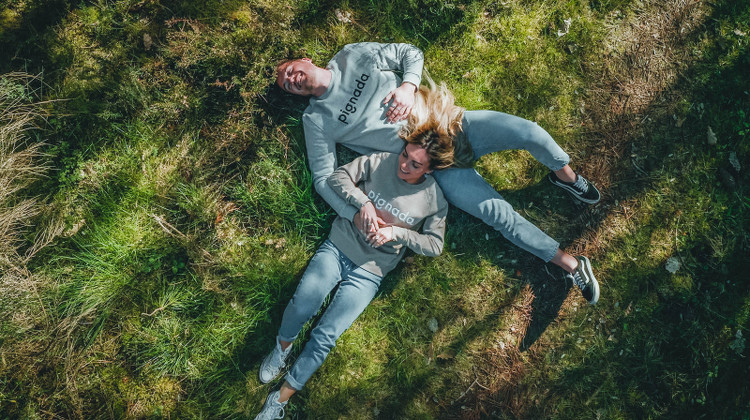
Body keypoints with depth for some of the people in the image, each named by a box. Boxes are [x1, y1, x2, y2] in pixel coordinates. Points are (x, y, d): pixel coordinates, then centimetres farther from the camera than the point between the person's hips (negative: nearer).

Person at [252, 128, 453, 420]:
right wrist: (364, 203, -19)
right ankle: (283, 346, 13)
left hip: (368, 272, -1)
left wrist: (397, 232, -15)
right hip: (338, 247, 1)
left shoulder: (434, 201, -4)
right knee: (301, 306, -23)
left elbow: (434, 245, -1)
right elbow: (337, 178, -3)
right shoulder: (380, 162, -3)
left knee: (325, 337, -12)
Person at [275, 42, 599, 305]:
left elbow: (411, 53, 12)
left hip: (451, 122, 3)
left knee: (529, 132, -17)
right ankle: (569, 264, -1)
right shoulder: (317, 119, 2)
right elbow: (322, 177, -3)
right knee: (497, 213, -17)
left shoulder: (353, 55, 8)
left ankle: (566, 177, 15)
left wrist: (408, 86, -10)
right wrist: (354, 210, -20)